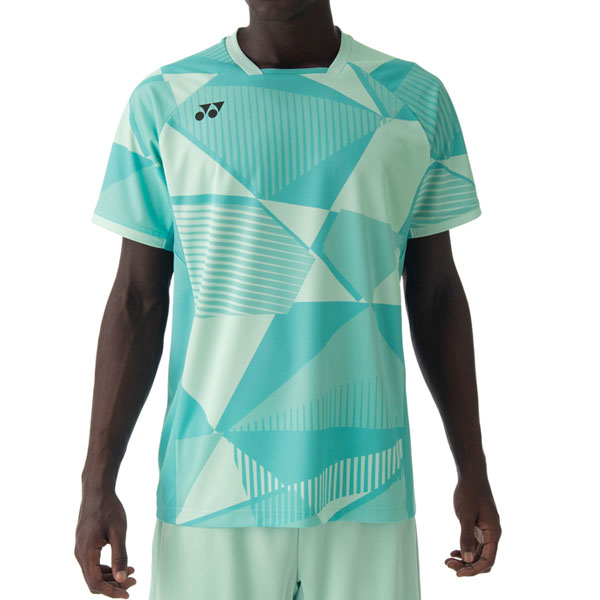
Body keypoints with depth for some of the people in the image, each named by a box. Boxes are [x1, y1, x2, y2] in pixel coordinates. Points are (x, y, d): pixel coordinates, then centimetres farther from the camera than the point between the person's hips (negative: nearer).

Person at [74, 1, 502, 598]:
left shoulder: (415, 100, 3)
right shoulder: (162, 102, 0)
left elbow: (435, 297, 7)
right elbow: (138, 304, 2)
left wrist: (473, 470, 7)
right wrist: (97, 482, -2)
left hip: (364, 487, 1)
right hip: (209, 489, 0)